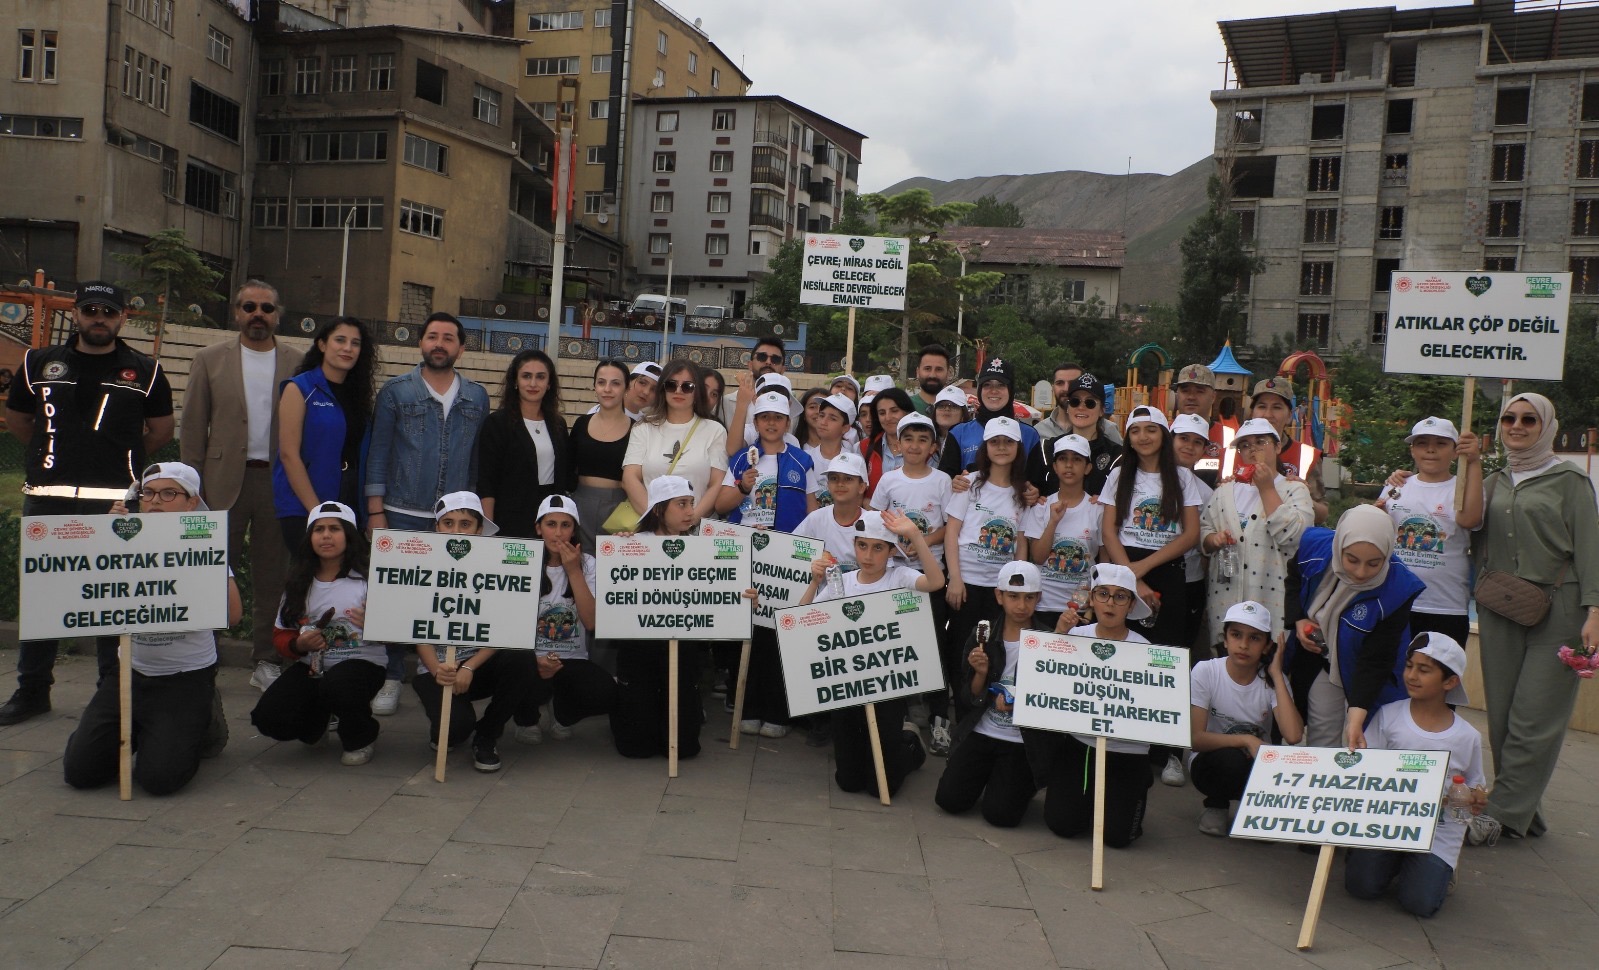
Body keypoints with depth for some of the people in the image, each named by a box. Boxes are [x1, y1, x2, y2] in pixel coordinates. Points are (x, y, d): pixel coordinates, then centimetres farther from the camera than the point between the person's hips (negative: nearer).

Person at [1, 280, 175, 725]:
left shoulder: (145, 371, 6)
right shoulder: (40, 363, 11)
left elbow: (162, 429, 16)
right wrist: (58, 453, 18)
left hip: (115, 500, -2)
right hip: (46, 497, 3)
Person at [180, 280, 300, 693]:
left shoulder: (298, 364, 5)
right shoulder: (209, 360, 7)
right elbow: (192, 427, 6)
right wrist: (192, 487, 0)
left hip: (279, 480, 0)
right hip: (225, 479, 0)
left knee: (271, 575, 7)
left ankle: (266, 660, 17)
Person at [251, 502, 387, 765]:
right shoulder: (299, 583, 9)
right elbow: (282, 635, 13)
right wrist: (299, 645, -10)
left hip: (361, 662, -4)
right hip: (311, 667, 4)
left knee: (336, 685, -39)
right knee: (268, 718, -19)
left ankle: (360, 739, -3)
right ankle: (316, 724, 20)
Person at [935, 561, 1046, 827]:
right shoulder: (983, 636, 0)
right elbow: (972, 699, 2)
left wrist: (1019, 703, -21)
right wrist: (981, 673, -17)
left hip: (1022, 741, -3)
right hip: (981, 733, 3)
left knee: (1000, 814, -13)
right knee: (949, 799, -7)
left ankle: (1025, 782, 18)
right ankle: (987, 774, 22)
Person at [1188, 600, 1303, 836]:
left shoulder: (1272, 680, -9)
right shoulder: (1205, 672, -15)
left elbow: (1293, 735, -28)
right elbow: (1195, 739, -20)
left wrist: (1276, 674, -22)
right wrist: (1247, 740, -30)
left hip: (1259, 765, 2)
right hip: (1211, 762, -2)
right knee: (1231, 760, -36)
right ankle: (1216, 805, 0)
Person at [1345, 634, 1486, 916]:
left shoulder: (1467, 737, -3)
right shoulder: (1388, 716, -3)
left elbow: (1473, 788, 9)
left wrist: (1475, 800, -14)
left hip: (1438, 834, -1)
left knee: (1420, 904, -16)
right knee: (1361, 886, -16)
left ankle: (1441, 870, 17)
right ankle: (1394, 863, 16)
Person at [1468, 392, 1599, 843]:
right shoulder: (1493, 483, 17)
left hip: (1556, 609, -5)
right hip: (1499, 610, 5)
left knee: (1535, 717, -6)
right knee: (1502, 714, 3)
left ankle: (1502, 811, -3)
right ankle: (1524, 812, 13)